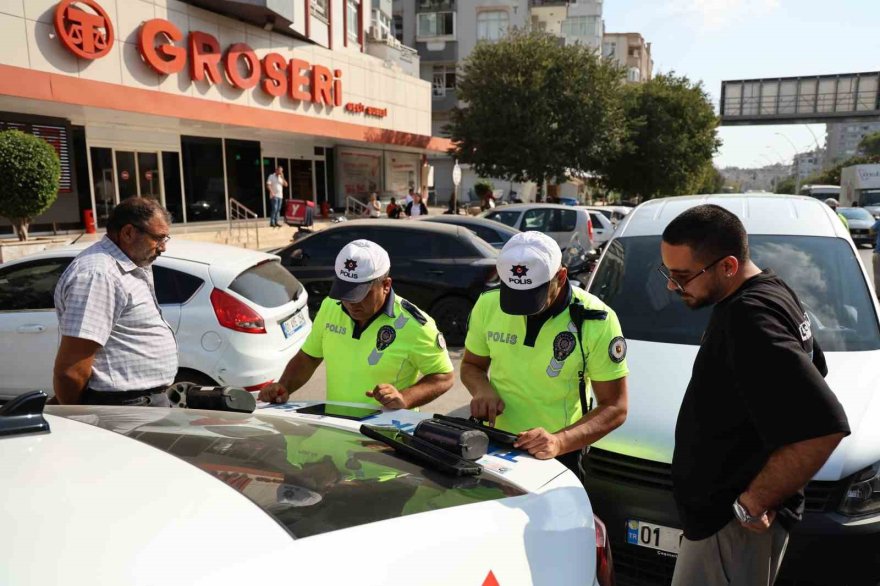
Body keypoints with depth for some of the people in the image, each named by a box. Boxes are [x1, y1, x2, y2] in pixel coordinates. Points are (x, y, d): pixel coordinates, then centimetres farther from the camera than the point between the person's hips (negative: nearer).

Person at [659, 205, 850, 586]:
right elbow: (812, 366, 20)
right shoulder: (772, 292, 5)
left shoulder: (749, 319, -28)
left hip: (731, 525, -10)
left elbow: (824, 427, -35)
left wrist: (753, 503, -23)